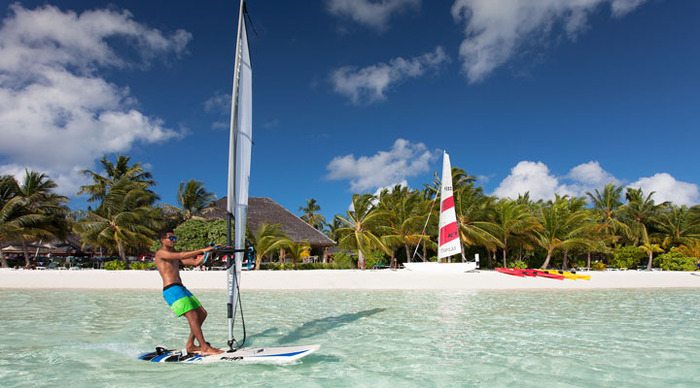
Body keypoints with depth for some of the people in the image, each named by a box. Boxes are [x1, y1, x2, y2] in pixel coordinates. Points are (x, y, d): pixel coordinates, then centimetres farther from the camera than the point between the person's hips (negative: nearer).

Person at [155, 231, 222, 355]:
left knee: (202, 313, 8)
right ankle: (204, 348, -15)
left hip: (182, 289, 9)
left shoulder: (174, 257, 24)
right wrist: (202, 250, -19)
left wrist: (207, 252, 5)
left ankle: (190, 345, 15)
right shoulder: (161, 253, -2)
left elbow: (196, 262, 17)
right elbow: (181, 255, -18)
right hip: (171, 290, -9)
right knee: (193, 316, -17)